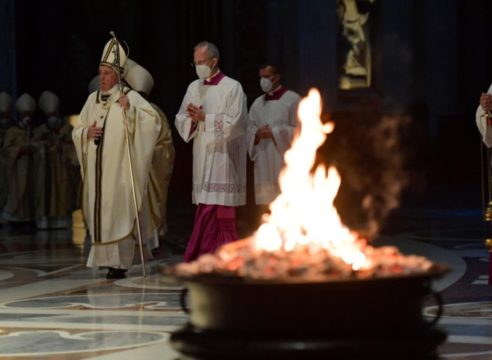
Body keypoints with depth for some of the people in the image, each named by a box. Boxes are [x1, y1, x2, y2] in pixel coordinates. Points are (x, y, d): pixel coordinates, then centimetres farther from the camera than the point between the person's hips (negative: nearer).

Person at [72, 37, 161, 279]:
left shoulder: (130, 97, -4)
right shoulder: (92, 99, 11)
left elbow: (153, 120, -14)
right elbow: (76, 131, 16)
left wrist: (130, 110, -24)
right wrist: (87, 133, -5)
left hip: (119, 168, -5)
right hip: (97, 168, 5)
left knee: (120, 212, -5)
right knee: (99, 212, 6)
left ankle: (120, 262, -1)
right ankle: (106, 259, 14)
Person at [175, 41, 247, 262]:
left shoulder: (232, 88, -5)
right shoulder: (194, 88, 13)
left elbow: (234, 123, -12)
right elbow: (180, 120, 12)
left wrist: (204, 117, -14)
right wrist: (192, 119, -9)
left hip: (222, 158, -6)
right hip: (202, 158, 6)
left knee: (210, 211, -9)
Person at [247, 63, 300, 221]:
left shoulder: (292, 100, 0)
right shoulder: (258, 103, 16)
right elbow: (250, 131, 14)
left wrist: (273, 133, -13)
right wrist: (257, 134, -8)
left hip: (285, 162, -5)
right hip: (263, 164, 5)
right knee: (264, 203, 1)